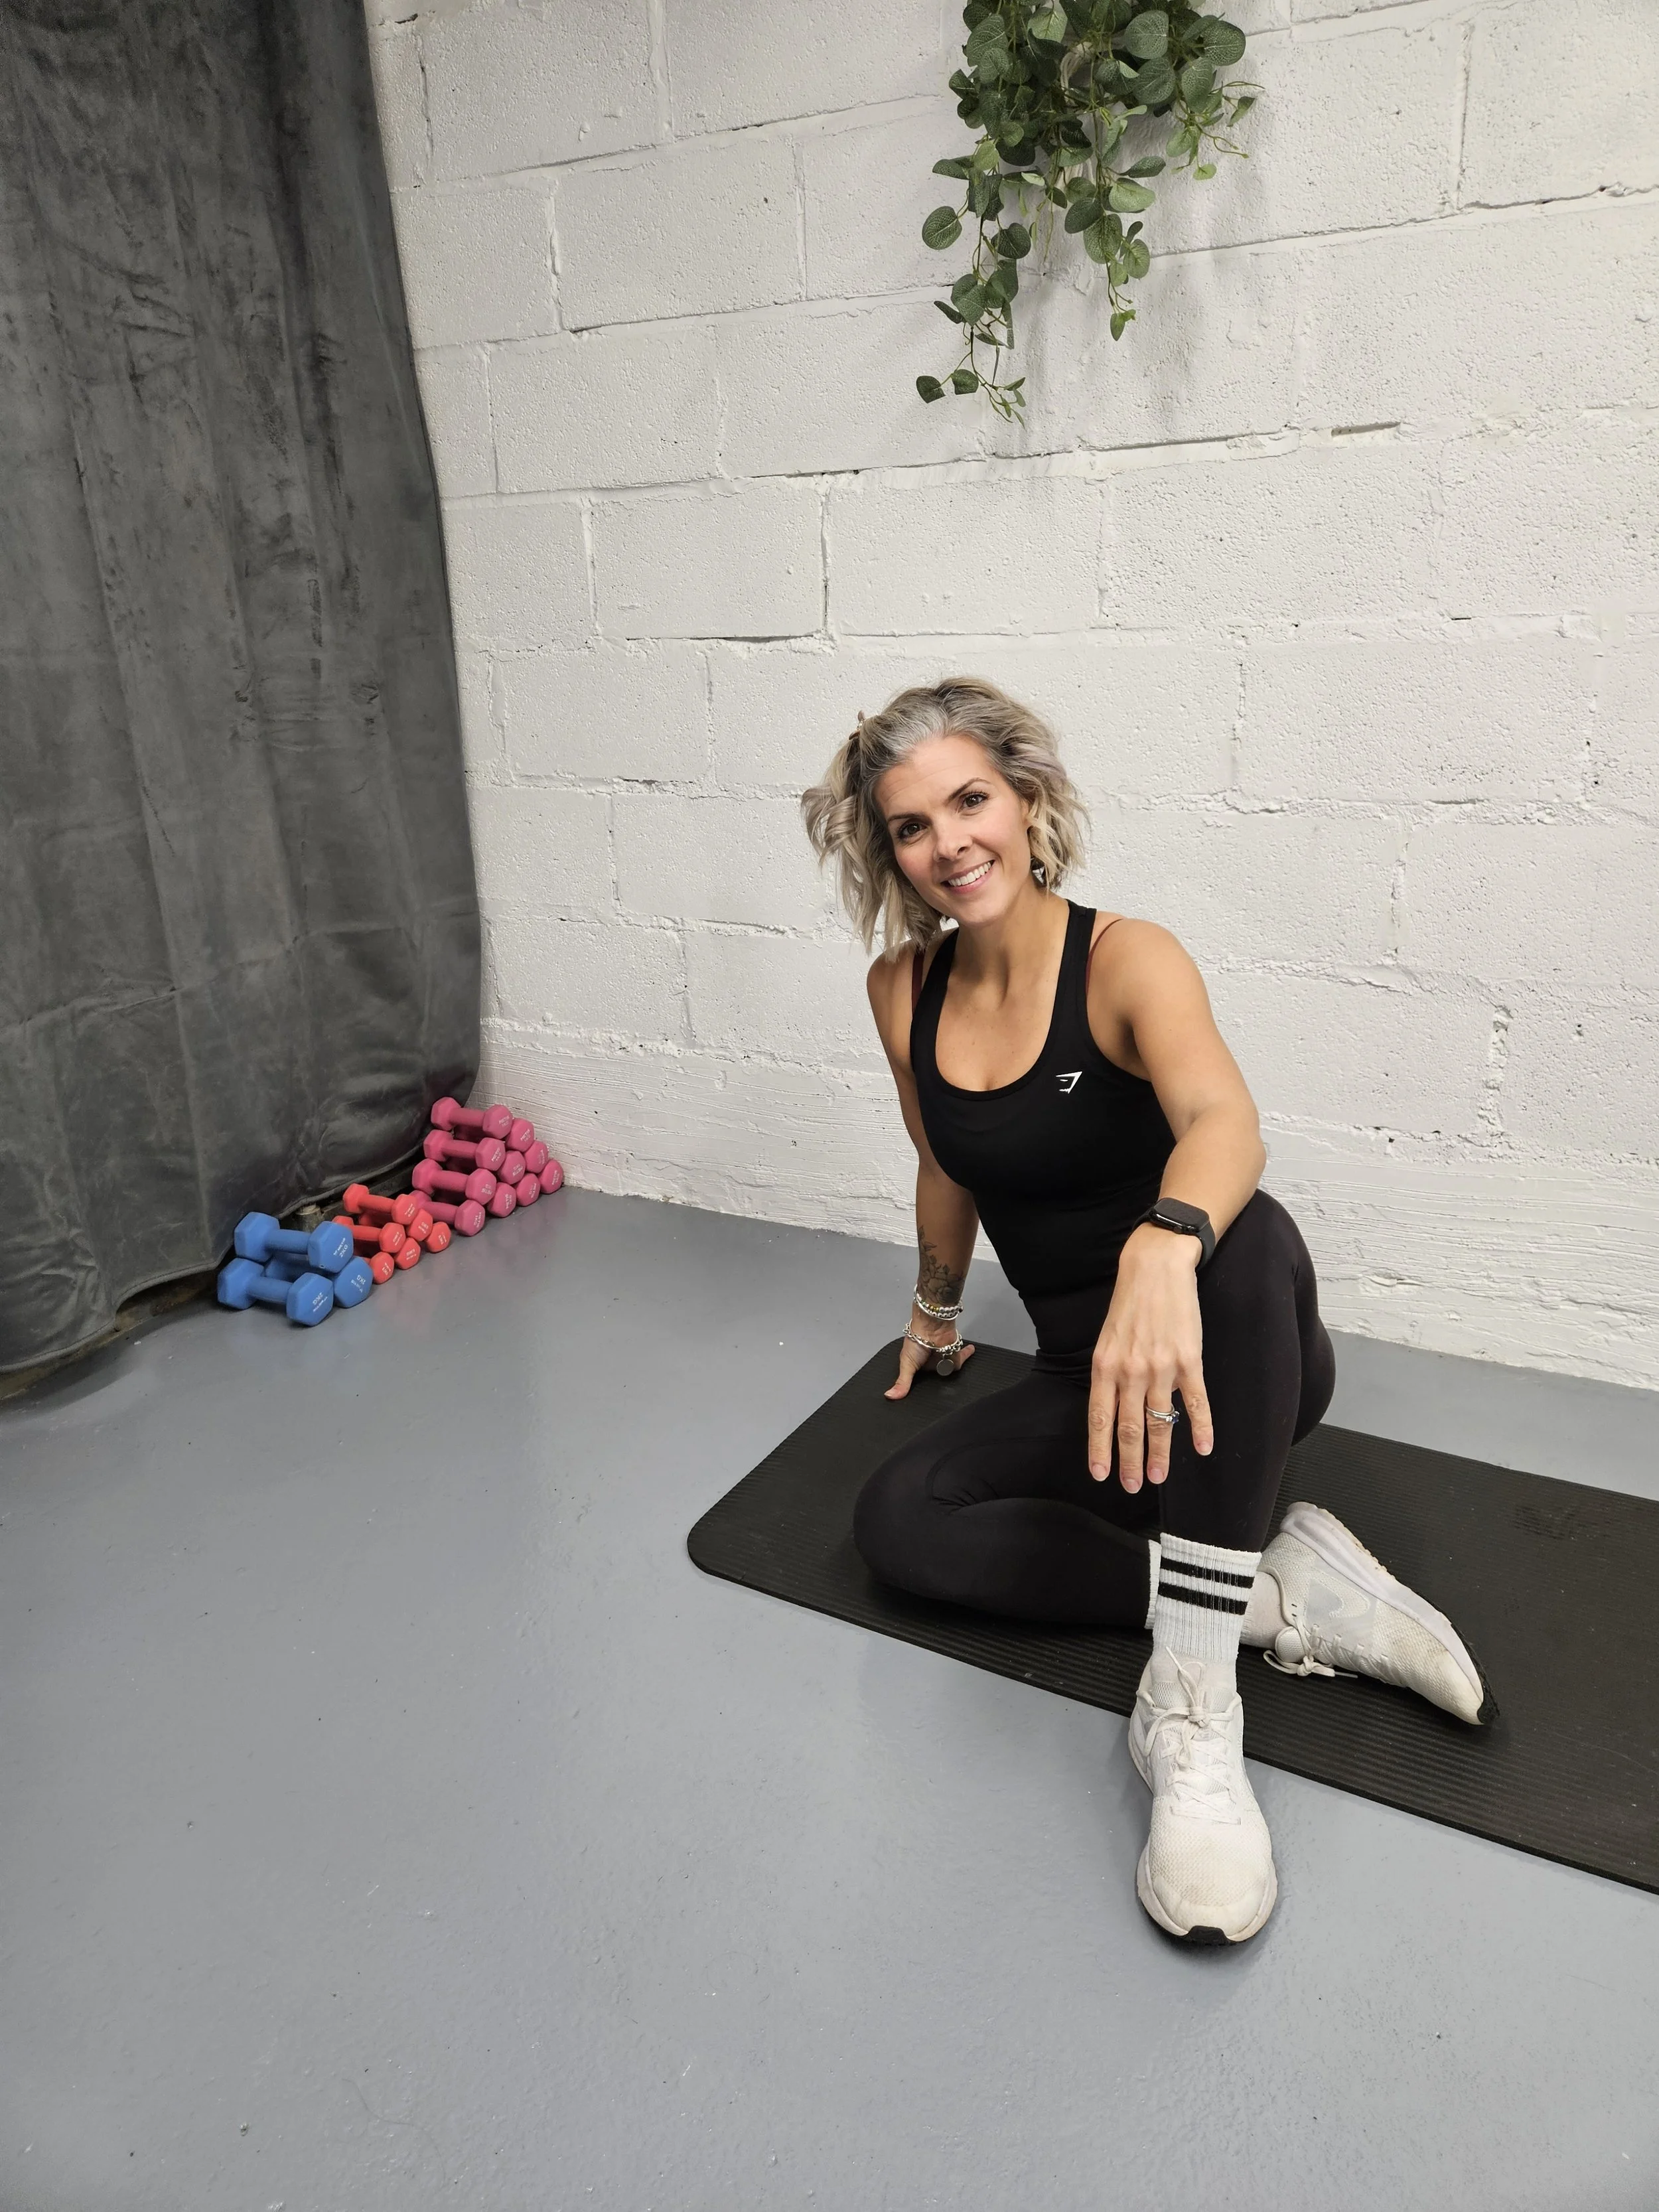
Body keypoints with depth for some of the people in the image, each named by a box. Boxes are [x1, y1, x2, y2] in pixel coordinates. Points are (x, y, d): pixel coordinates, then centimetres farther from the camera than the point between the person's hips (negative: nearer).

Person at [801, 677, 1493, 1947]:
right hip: (1089, 1377, 5)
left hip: (1230, 1361, -4)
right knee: (898, 1521, -19)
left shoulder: (1127, 961, -16)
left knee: (1241, 1229, -39)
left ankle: (1194, 1701, -39)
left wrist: (1162, 1251, -59)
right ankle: (1280, 1600, -18)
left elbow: (1225, 1123, -37)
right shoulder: (906, 991, -1)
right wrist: (937, 1313, 28)